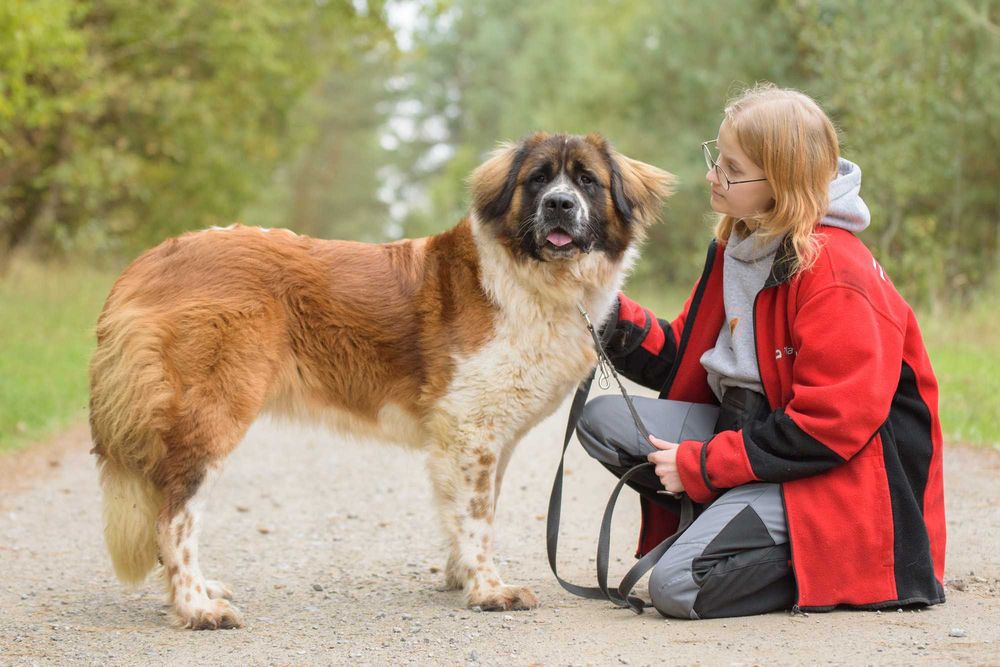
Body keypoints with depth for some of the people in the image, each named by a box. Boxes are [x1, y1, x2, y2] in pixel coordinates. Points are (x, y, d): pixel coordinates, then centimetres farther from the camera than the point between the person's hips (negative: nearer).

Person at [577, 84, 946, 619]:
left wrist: (699, 465, -19)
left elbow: (830, 424, -23)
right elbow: (684, 362, 13)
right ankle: (728, 520, -3)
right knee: (602, 419, -3)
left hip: (835, 473, -9)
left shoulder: (834, 273, -20)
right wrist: (613, 320, -5)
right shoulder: (736, 247, 9)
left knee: (678, 587, -24)